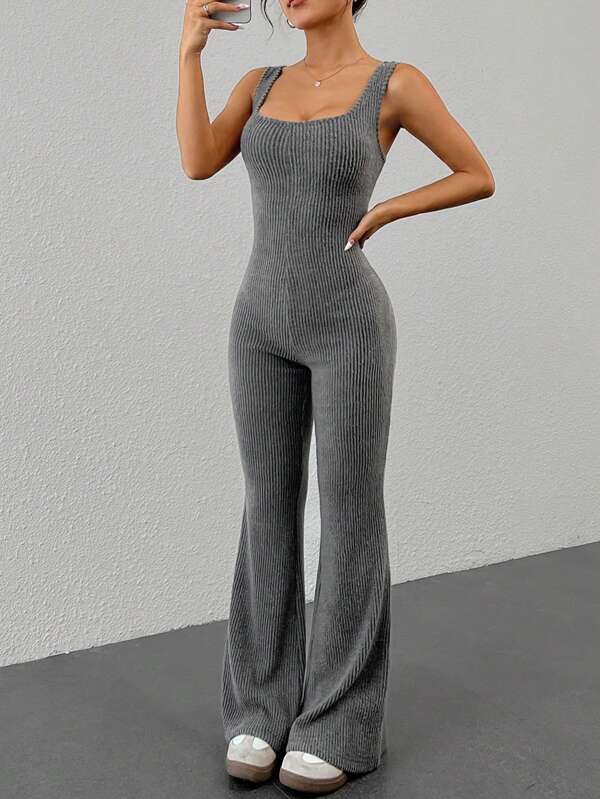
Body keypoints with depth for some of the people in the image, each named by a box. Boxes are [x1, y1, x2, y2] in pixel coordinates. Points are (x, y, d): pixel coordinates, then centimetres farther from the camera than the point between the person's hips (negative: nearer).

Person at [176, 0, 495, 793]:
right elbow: (199, 163, -5)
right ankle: (265, 710, 19)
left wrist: (381, 213, -4)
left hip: (349, 325, -4)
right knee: (269, 512, 6)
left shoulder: (398, 83, 0)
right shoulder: (261, 85, 12)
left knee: (349, 516, -1)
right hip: (265, 324, 5)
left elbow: (480, 178, 6)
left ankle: (339, 725, 12)